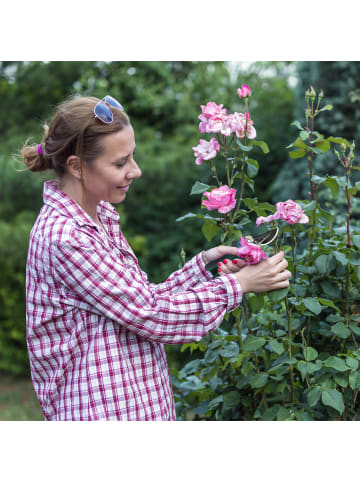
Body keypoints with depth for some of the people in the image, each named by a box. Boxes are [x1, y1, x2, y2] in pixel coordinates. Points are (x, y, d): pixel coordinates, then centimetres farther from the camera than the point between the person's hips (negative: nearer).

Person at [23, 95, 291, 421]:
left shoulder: (101, 216, 8)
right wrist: (238, 283, -12)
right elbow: (151, 316, -19)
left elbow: (140, 305, 6)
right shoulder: (63, 238, -21)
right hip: (102, 410, -8)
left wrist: (202, 264, -2)